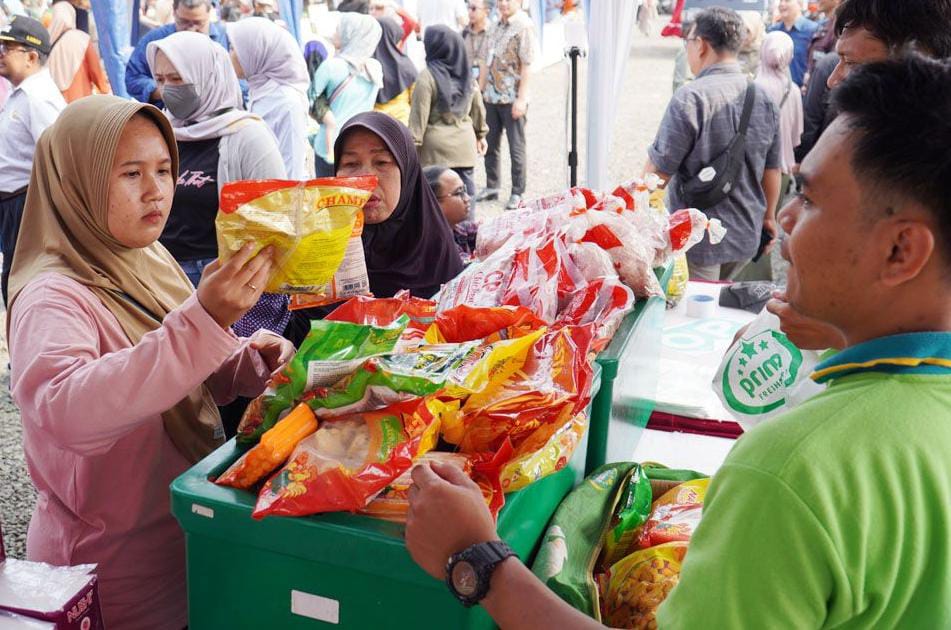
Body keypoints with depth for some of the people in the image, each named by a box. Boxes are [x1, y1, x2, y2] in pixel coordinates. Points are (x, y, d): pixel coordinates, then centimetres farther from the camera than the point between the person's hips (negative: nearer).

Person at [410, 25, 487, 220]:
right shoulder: (466, 74, 5)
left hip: (435, 149, -5)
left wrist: (413, 145, -7)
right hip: (464, 147, 5)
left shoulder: (428, 76, -11)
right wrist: (480, 134, 28)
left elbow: (419, 116, -12)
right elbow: (478, 108, 15)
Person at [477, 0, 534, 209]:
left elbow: (527, 65, -13)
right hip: (491, 97, 7)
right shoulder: (495, 27, 12)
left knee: (516, 148, 1)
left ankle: (517, 193, 10)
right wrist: (480, 91, 14)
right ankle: (491, 187, 26)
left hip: (512, 98, -7)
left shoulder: (524, 26, -9)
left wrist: (521, 98, -17)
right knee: (490, 144, 13)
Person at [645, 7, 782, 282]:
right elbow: (772, 169, 9)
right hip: (747, 236, 6)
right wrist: (768, 216, 24)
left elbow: (658, 171, -16)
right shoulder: (764, 98, 0)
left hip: (700, 242, -6)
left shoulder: (691, 98, -18)